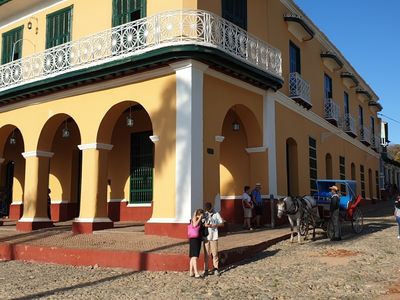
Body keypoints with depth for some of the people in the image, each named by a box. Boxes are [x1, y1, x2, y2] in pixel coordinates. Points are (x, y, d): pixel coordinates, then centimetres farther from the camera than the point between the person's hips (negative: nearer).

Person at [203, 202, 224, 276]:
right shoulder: (204, 215, 6)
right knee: (206, 254, 3)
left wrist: (215, 225, -14)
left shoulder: (216, 214, 4)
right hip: (206, 236, 1)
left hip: (214, 236, -1)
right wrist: (205, 225, -12)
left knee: (215, 253, 1)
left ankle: (216, 269, 11)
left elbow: (222, 223, 4)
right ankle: (206, 270, 9)